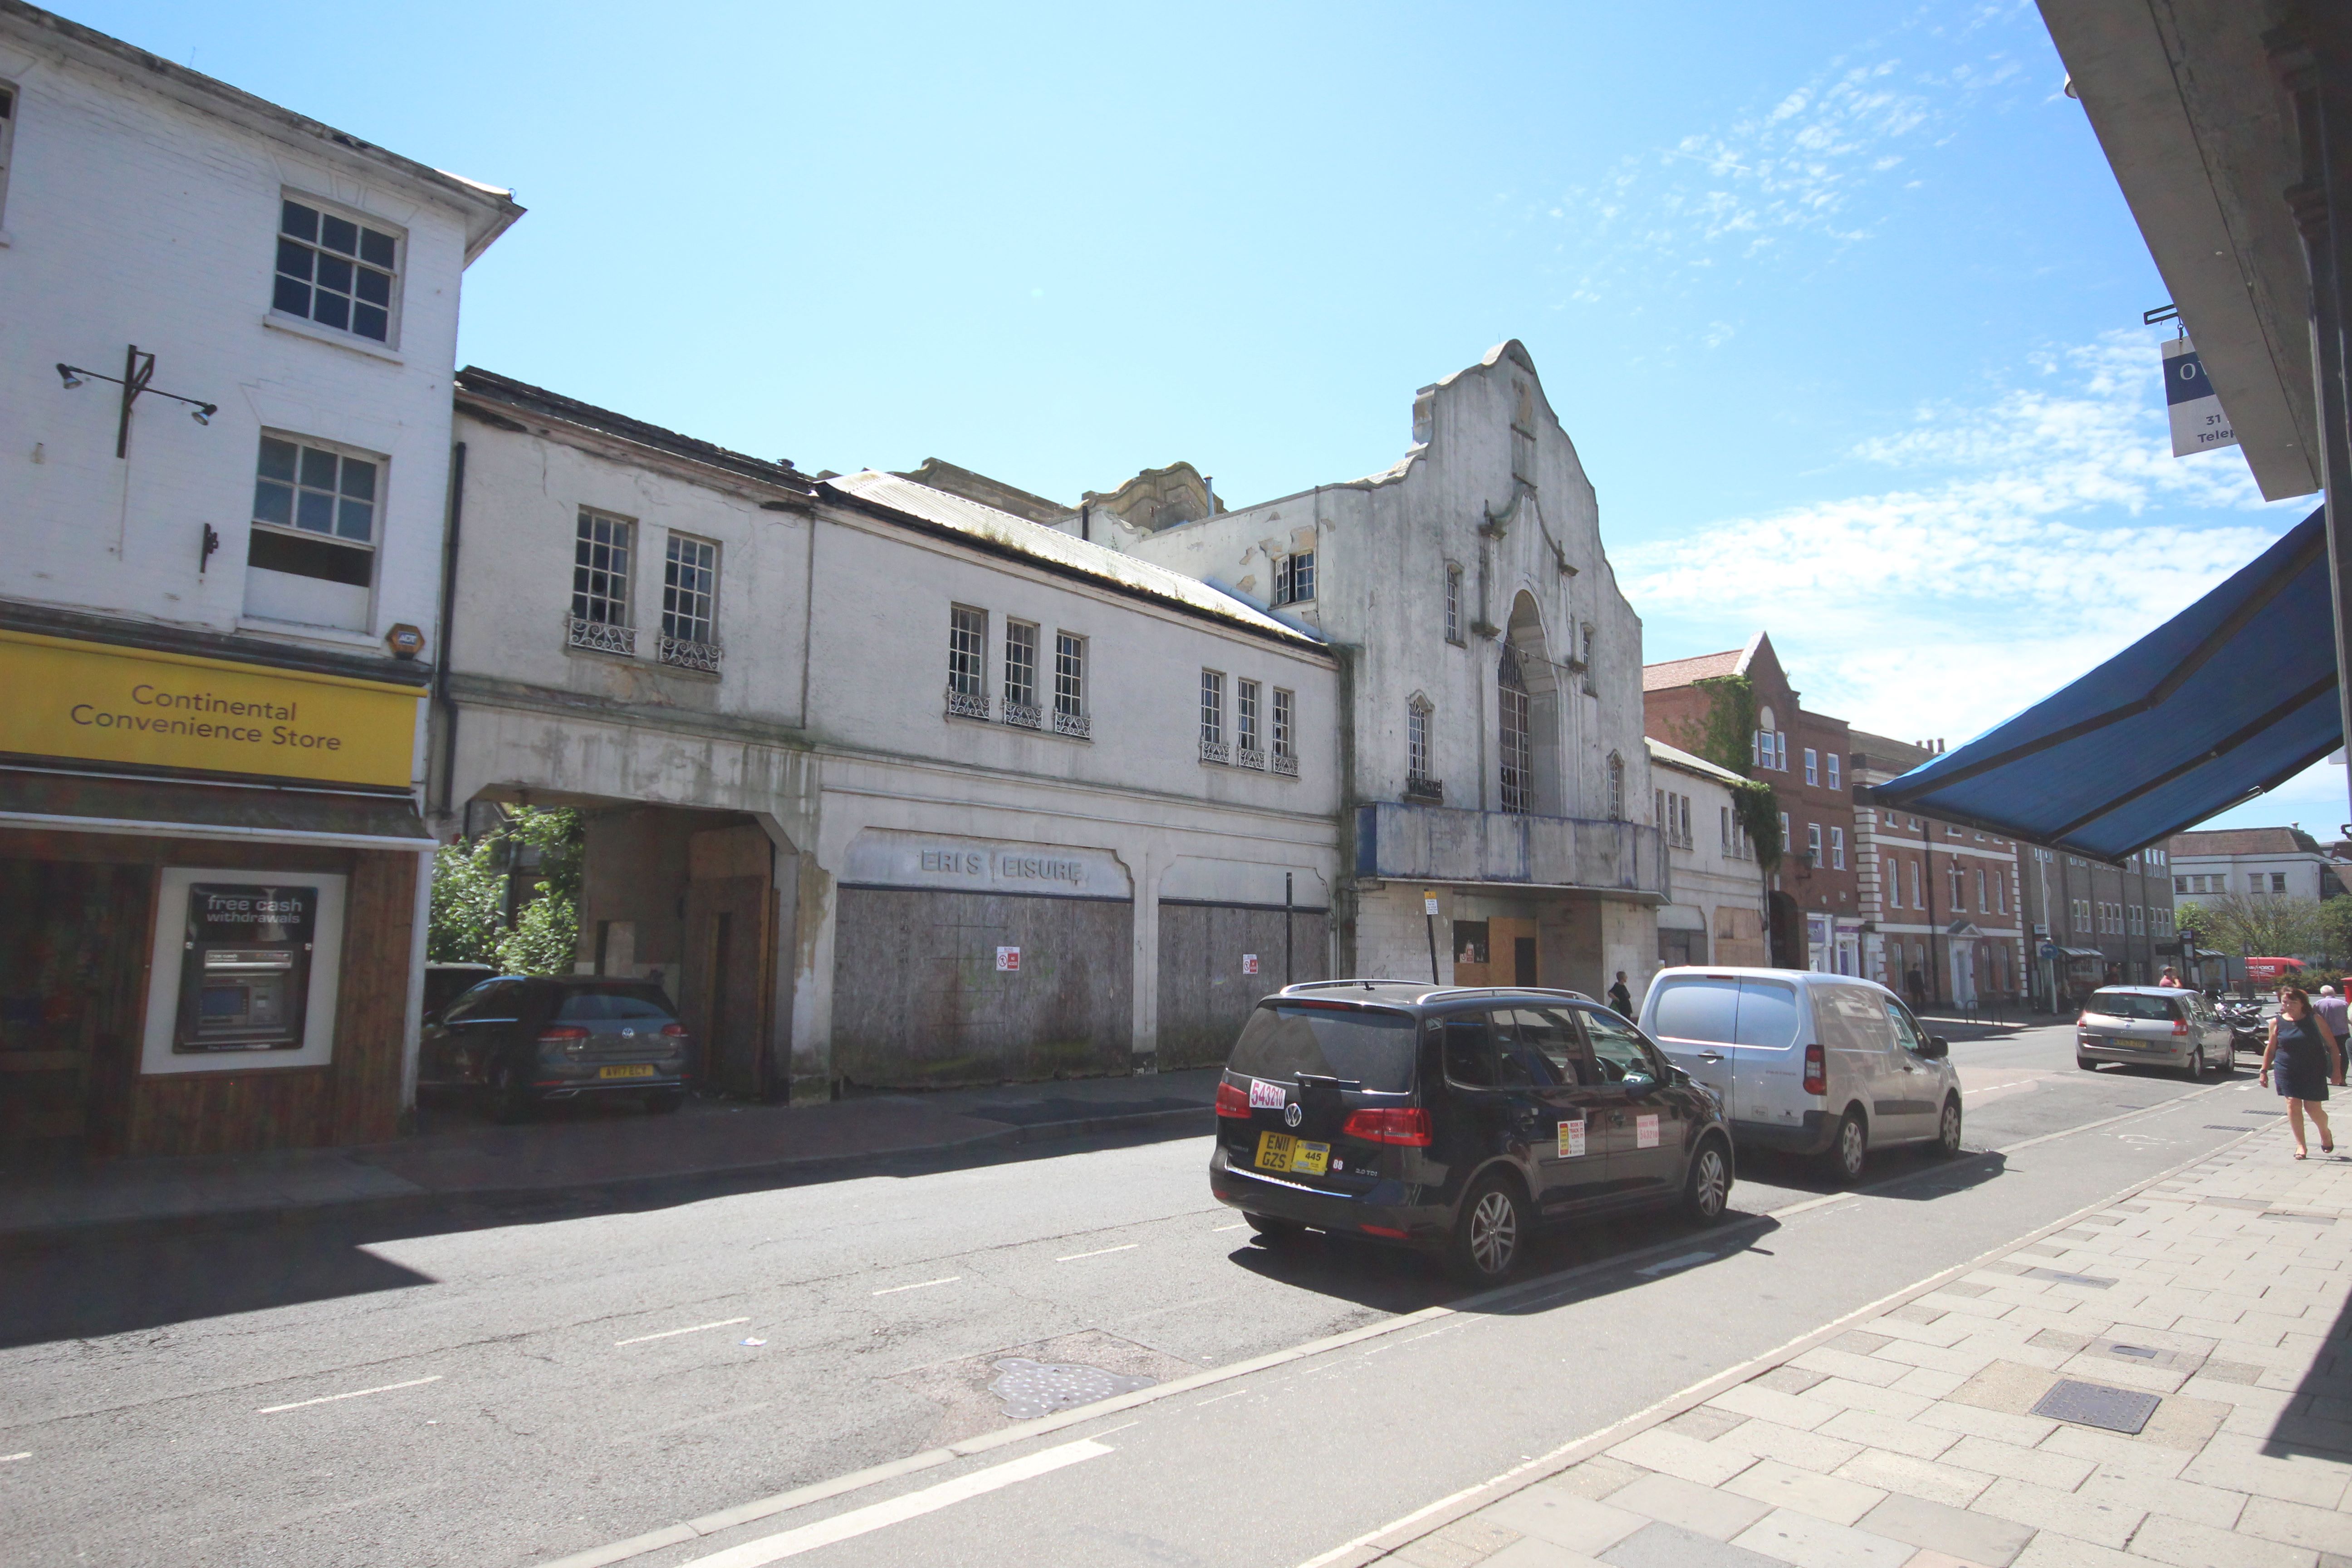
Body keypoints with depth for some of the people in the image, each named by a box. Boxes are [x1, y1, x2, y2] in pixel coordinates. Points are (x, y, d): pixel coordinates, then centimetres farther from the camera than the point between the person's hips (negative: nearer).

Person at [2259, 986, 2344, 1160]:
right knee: (2293, 1105, -6)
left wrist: (2336, 1070, -4)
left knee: (2313, 1108, 1)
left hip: (2314, 1072, -1)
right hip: (2287, 1072, 1)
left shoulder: (2314, 1019, -4)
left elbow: (2332, 1046, 0)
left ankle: (2326, 1133, 34)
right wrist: (2264, 1071, 8)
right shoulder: (2277, 1023, 0)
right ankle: (2300, 1145, 5)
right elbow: (2270, 1049, 9)